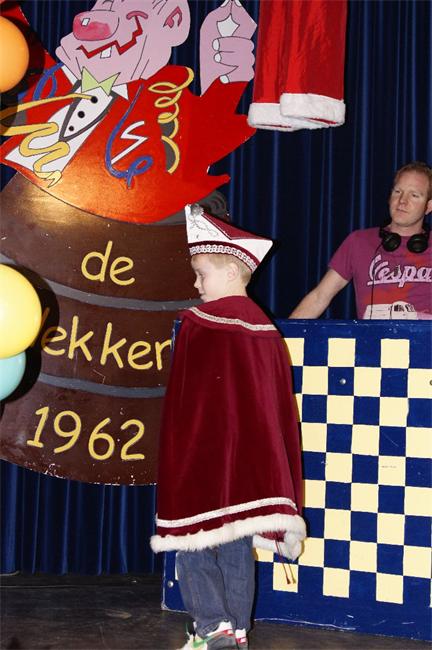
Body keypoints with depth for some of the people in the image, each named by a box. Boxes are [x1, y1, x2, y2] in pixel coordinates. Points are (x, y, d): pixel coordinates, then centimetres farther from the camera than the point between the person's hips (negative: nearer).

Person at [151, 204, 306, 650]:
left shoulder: (201, 322, -10)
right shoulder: (264, 328, 7)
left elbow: (186, 401, -6)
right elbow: (280, 405, 11)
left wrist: (177, 457, 3)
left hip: (202, 458, -6)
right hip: (251, 459, 6)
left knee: (191, 540, 3)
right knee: (237, 549, 12)